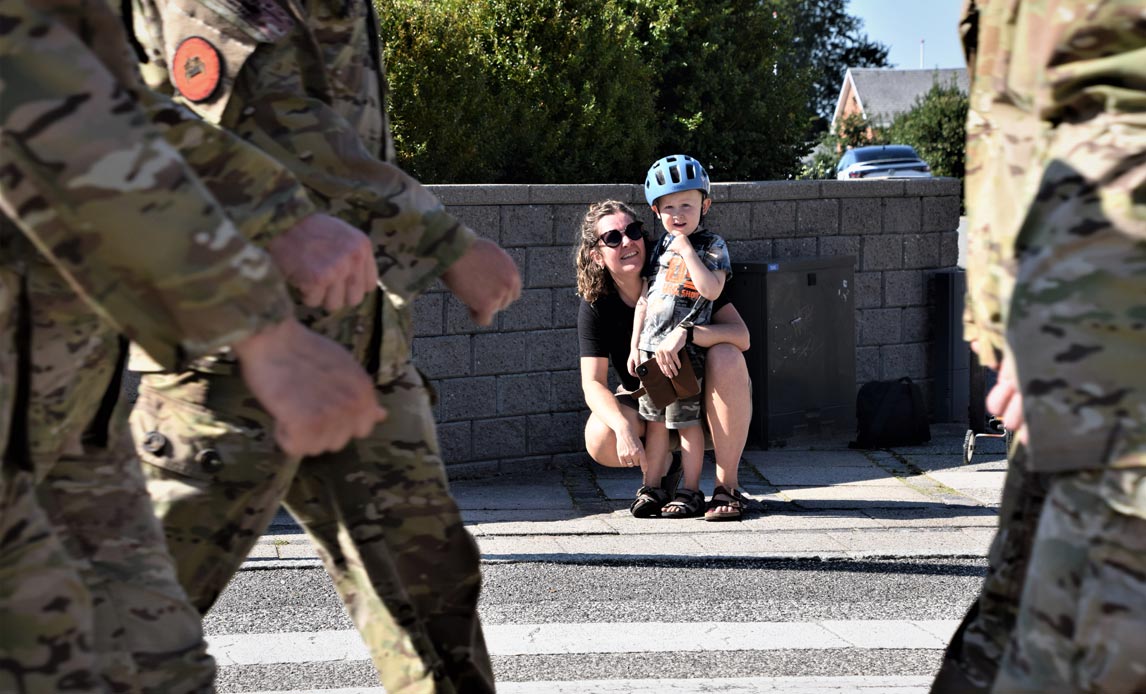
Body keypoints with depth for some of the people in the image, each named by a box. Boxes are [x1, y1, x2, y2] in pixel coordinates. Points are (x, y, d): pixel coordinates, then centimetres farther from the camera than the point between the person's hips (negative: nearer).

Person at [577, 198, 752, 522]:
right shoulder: (595, 306, -14)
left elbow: (741, 335, -26)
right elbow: (593, 382, -18)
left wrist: (686, 333, -45)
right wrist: (624, 429, -37)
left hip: (699, 395, -1)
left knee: (726, 356, -34)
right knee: (599, 440, -31)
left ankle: (727, 484, -25)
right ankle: (659, 468, 5)